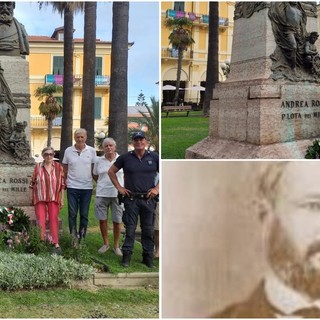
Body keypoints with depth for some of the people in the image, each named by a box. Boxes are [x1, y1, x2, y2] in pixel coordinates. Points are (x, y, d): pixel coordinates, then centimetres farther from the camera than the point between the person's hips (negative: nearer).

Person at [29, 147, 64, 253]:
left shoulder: (58, 167, 2)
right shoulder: (38, 167, 2)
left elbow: (62, 184, 5)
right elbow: (33, 183, 8)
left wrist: (62, 198, 2)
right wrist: (32, 198, 7)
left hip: (54, 198, 0)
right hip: (40, 198, 0)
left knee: (54, 219, -1)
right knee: (40, 220, -1)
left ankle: (56, 243, -1)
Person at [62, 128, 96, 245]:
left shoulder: (92, 151, 2)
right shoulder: (68, 151, 1)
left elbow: (94, 168, 8)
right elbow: (65, 169, 9)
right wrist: (65, 181, 2)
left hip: (87, 187, 1)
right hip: (72, 187, -1)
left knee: (84, 214, 7)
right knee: (72, 214, -2)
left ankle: (81, 238, 18)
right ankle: (74, 237, 2)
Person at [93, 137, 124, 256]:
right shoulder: (99, 161, 6)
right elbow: (95, 176, 18)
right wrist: (103, 184, 9)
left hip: (117, 194, -2)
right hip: (102, 194, 2)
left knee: (117, 221, 1)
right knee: (102, 219, 5)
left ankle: (116, 245, 13)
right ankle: (105, 243, 21)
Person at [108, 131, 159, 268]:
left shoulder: (154, 157, 5)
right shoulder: (125, 157, 4)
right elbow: (111, 171, 13)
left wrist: (157, 188, 0)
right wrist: (119, 187, 6)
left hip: (148, 199, 1)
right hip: (131, 199, -1)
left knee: (148, 229, 6)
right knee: (130, 228, 0)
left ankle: (148, 257, 13)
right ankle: (126, 256, 6)